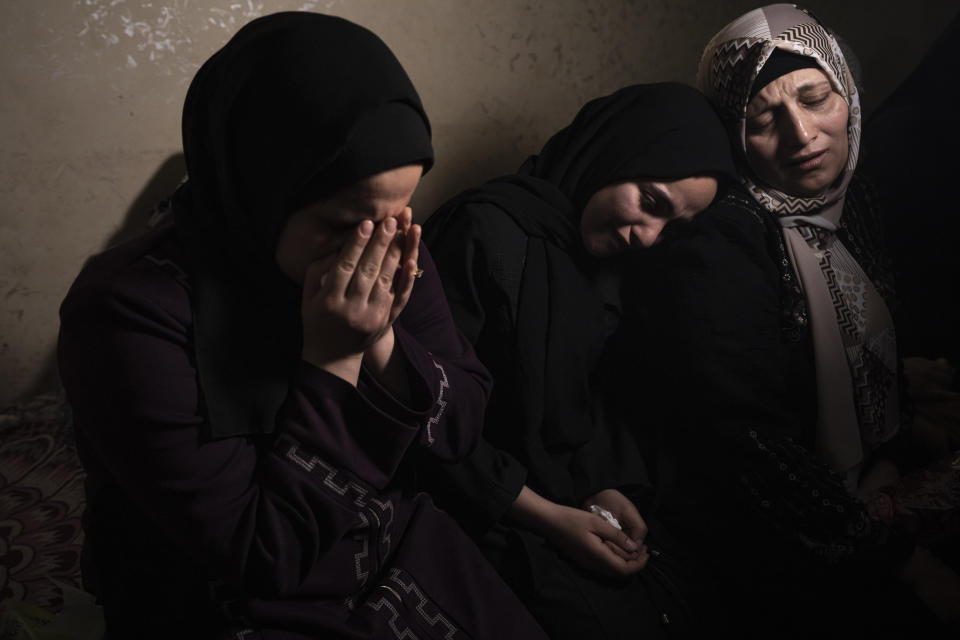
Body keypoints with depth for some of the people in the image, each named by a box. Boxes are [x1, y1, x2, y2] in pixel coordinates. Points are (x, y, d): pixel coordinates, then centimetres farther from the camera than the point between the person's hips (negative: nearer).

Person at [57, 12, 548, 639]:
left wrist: (379, 341, -20)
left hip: (401, 550, 4)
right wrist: (330, 361, -27)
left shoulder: (391, 255, -9)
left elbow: (463, 427, -4)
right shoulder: (130, 311, -24)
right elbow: (260, 557, -22)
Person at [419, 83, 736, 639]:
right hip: (492, 515, -7)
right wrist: (548, 517, -16)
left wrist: (615, 487, -4)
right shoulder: (487, 233, -17)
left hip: (585, 502, 7)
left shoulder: (613, 257, 7)